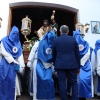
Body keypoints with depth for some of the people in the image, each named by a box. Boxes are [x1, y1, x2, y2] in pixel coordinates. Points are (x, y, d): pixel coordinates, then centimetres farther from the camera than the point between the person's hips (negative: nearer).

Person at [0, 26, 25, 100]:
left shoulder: (18, 43, 12)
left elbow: (20, 54, 5)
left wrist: (21, 65, -5)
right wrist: (13, 61, -14)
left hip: (14, 65, 4)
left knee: (13, 81, 5)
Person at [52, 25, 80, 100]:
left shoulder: (56, 40, 2)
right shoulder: (73, 39, 2)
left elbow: (53, 54, 11)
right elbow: (77, 54, 4)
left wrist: (55, 64, 26)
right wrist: (78, 66, 12)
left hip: (60, 65, 0)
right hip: (72, 64, 1)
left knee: (62, 84, 5)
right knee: (74, 83, 10)